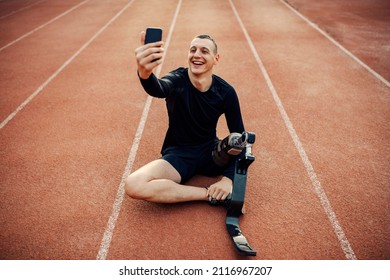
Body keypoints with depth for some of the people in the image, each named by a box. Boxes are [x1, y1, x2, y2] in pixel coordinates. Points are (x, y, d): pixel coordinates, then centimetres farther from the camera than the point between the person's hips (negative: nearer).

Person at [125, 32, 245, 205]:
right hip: (178, 154, 0)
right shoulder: (178, 80, -15)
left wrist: (228, 178, -24)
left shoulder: (226, 92, -10)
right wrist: (144, 73, -66)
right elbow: (158, 89, -40)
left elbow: (240, 136, -10)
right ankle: (212, 195, -23)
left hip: (211, 152, 0)